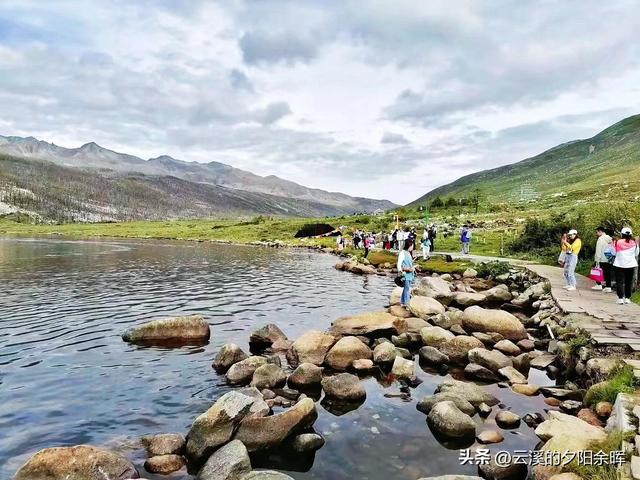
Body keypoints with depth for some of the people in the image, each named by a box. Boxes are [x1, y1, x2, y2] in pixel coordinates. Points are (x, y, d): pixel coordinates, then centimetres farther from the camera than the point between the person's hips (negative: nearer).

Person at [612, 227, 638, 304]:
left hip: (619, 265, -2)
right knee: (629, 282, 11)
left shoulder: (617, 242, -9)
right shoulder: (634, 243, -3)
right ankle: (627, 298, 13)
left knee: (619, 282, 1)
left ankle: (620, 298, -5)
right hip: (631, 265, 2)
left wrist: (613, 243, 8)